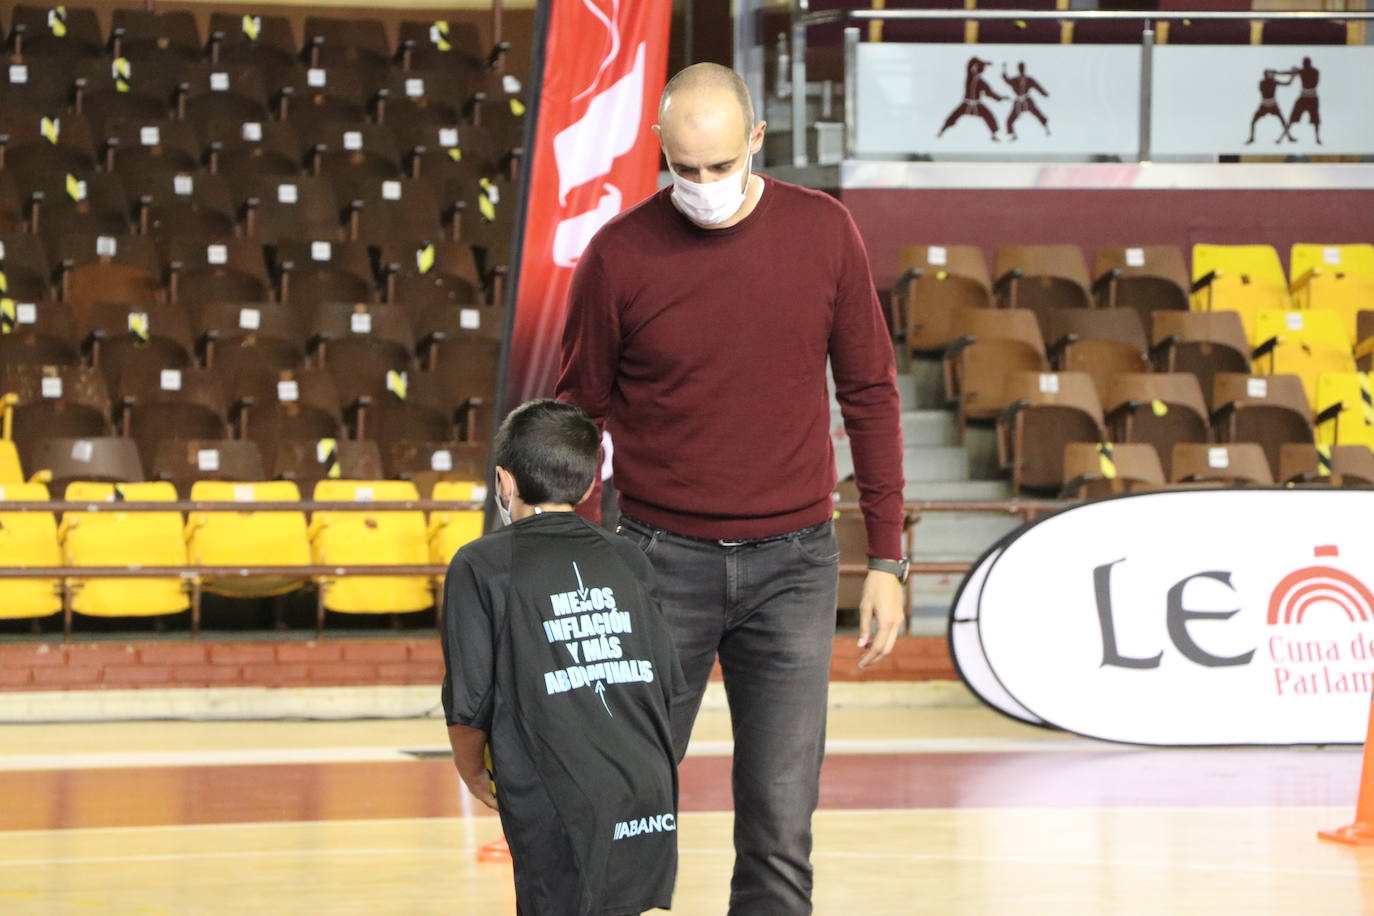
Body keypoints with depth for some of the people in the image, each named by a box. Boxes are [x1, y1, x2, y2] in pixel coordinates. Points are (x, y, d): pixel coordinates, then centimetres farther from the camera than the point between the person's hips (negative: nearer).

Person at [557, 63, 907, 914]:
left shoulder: (823, 233, -1)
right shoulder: (621, 254, -5)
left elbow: (870, 395, 6)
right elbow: (581, 415, 5)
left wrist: (887, 558, 4)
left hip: (792, 564, 1)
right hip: (663, 558, -1)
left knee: (781, 822, 0)